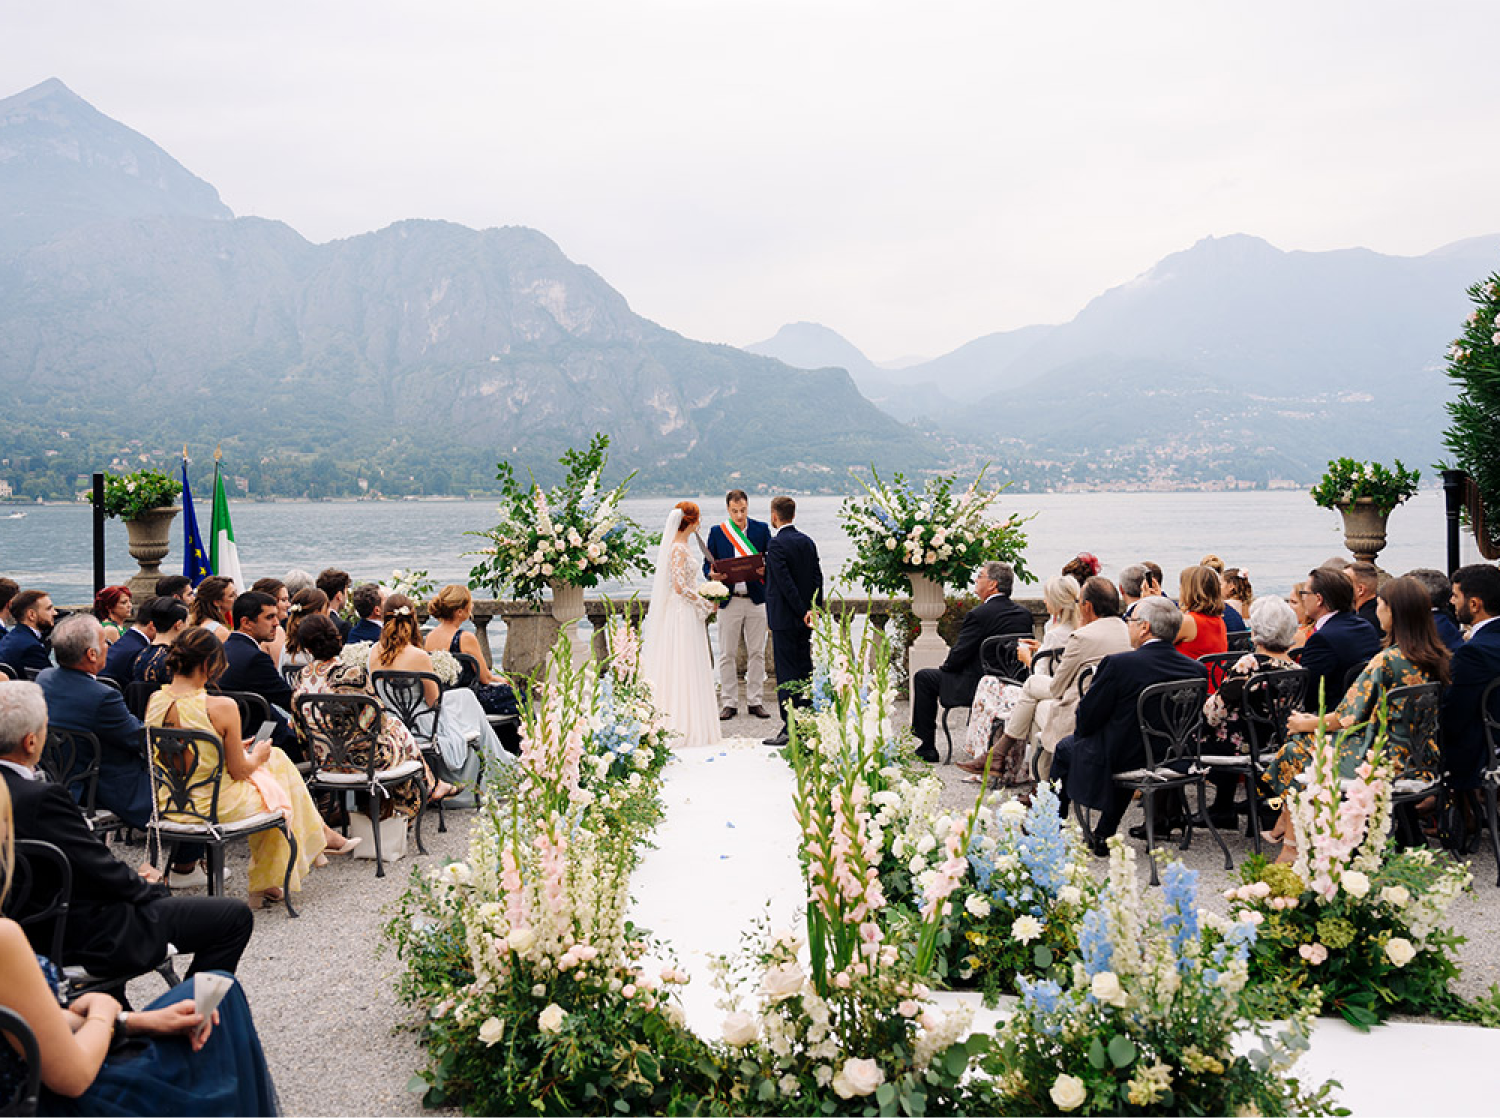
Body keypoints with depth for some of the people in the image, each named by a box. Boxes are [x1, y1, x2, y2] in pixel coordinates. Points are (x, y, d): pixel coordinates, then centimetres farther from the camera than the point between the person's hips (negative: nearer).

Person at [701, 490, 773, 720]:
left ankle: (755, 701, 13)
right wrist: (712, 574, -16)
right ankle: (729, 703, 9)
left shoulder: (762, 529, 6)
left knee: (757, 653, 5)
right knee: (727, 655, 2)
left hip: (756, 599, 0)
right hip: (729, 600, 0)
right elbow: (707, 564, 7)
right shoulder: (717, 532, 5)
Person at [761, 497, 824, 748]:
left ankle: (790, 730, -4)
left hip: (784, 618, -8)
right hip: (804, 619, 8)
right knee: (805, 670, 12)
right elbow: (817, 578, 9)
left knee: (786, 673, -4)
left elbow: (786, 583, -20)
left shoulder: (776, 544, -14)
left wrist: (803, 612, -15)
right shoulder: (808, 542, 9)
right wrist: (814, 611, 7)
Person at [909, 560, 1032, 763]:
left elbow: (957, 657, -16)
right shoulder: (1024, 614, 3)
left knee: (923, 677, 10)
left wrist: (945, 666, 8)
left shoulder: (978, 615, -19)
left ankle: (926, 746, 13)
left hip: (978, 687, -8)